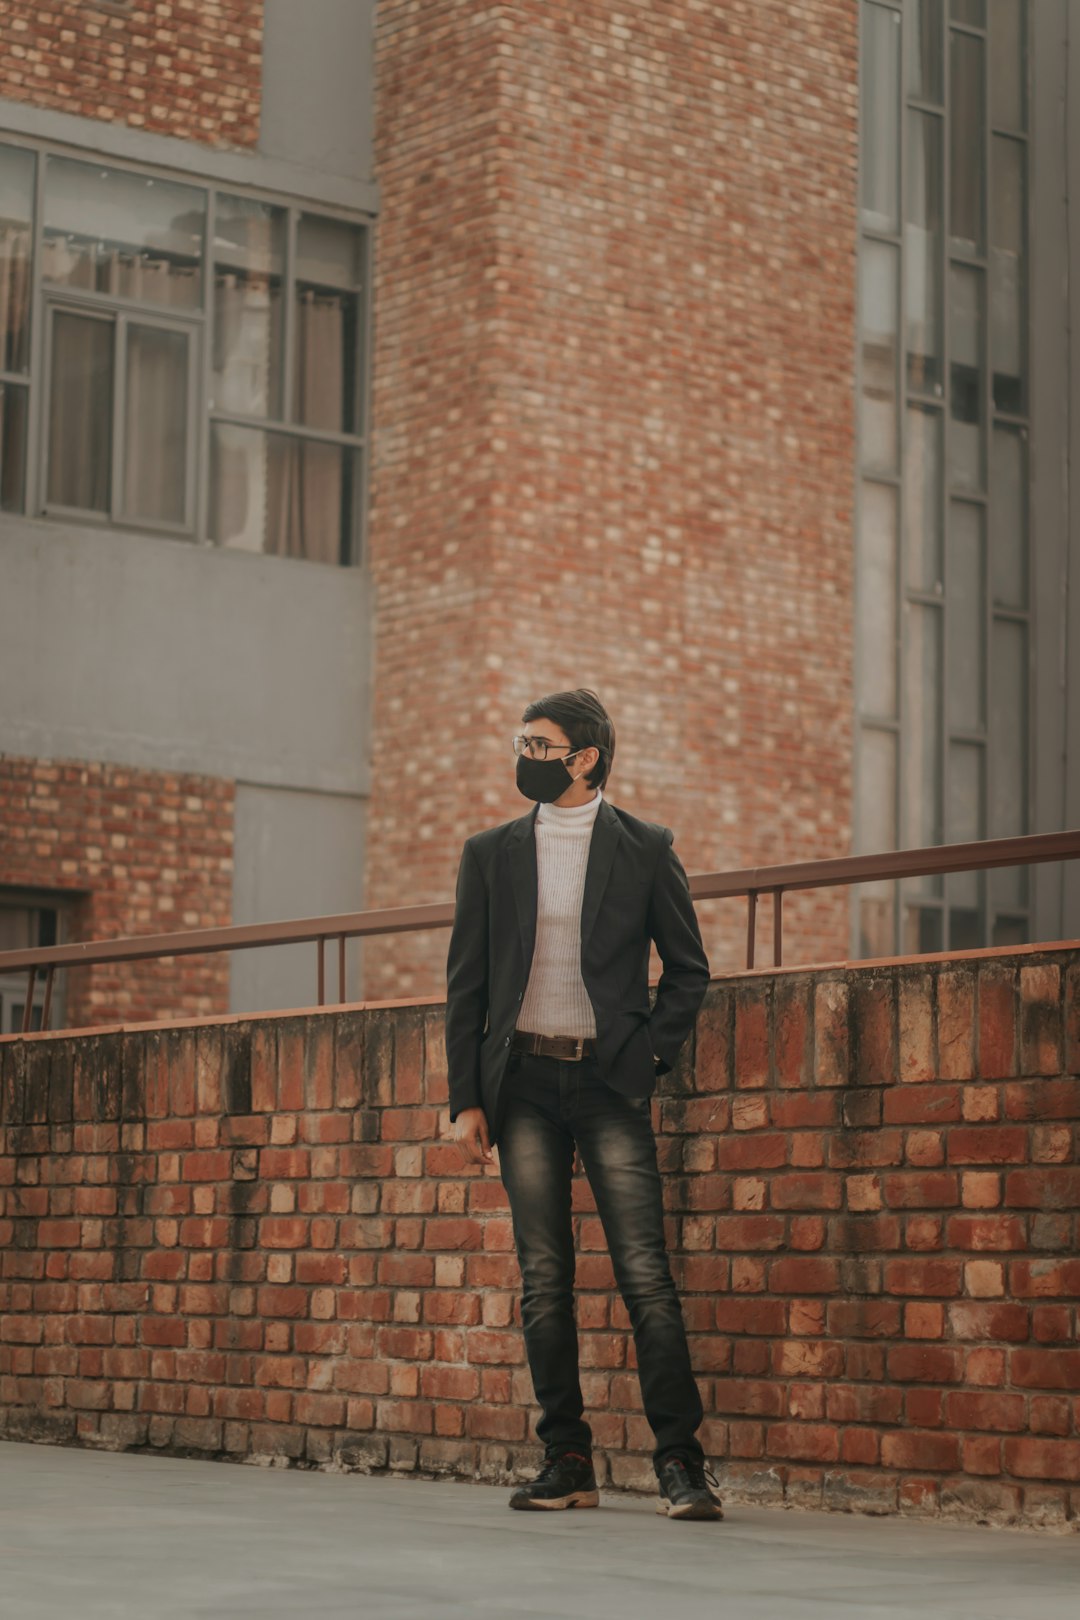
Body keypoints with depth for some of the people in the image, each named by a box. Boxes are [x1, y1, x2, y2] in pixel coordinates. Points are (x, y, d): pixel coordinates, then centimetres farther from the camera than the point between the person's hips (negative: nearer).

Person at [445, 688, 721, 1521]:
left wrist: (649, 1059, -4)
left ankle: (681, 1461, -6)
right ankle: (567, 1461, 9)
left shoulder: (644, 849, 4)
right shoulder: (491, 853, 10)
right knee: (545, 1281, 4)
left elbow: (688, 968, 8)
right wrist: (465, 1099, 3)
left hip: (609, 1082, -3)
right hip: (523, 1085, 3)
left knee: (645, 1273, -8)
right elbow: (466, 984, 10)